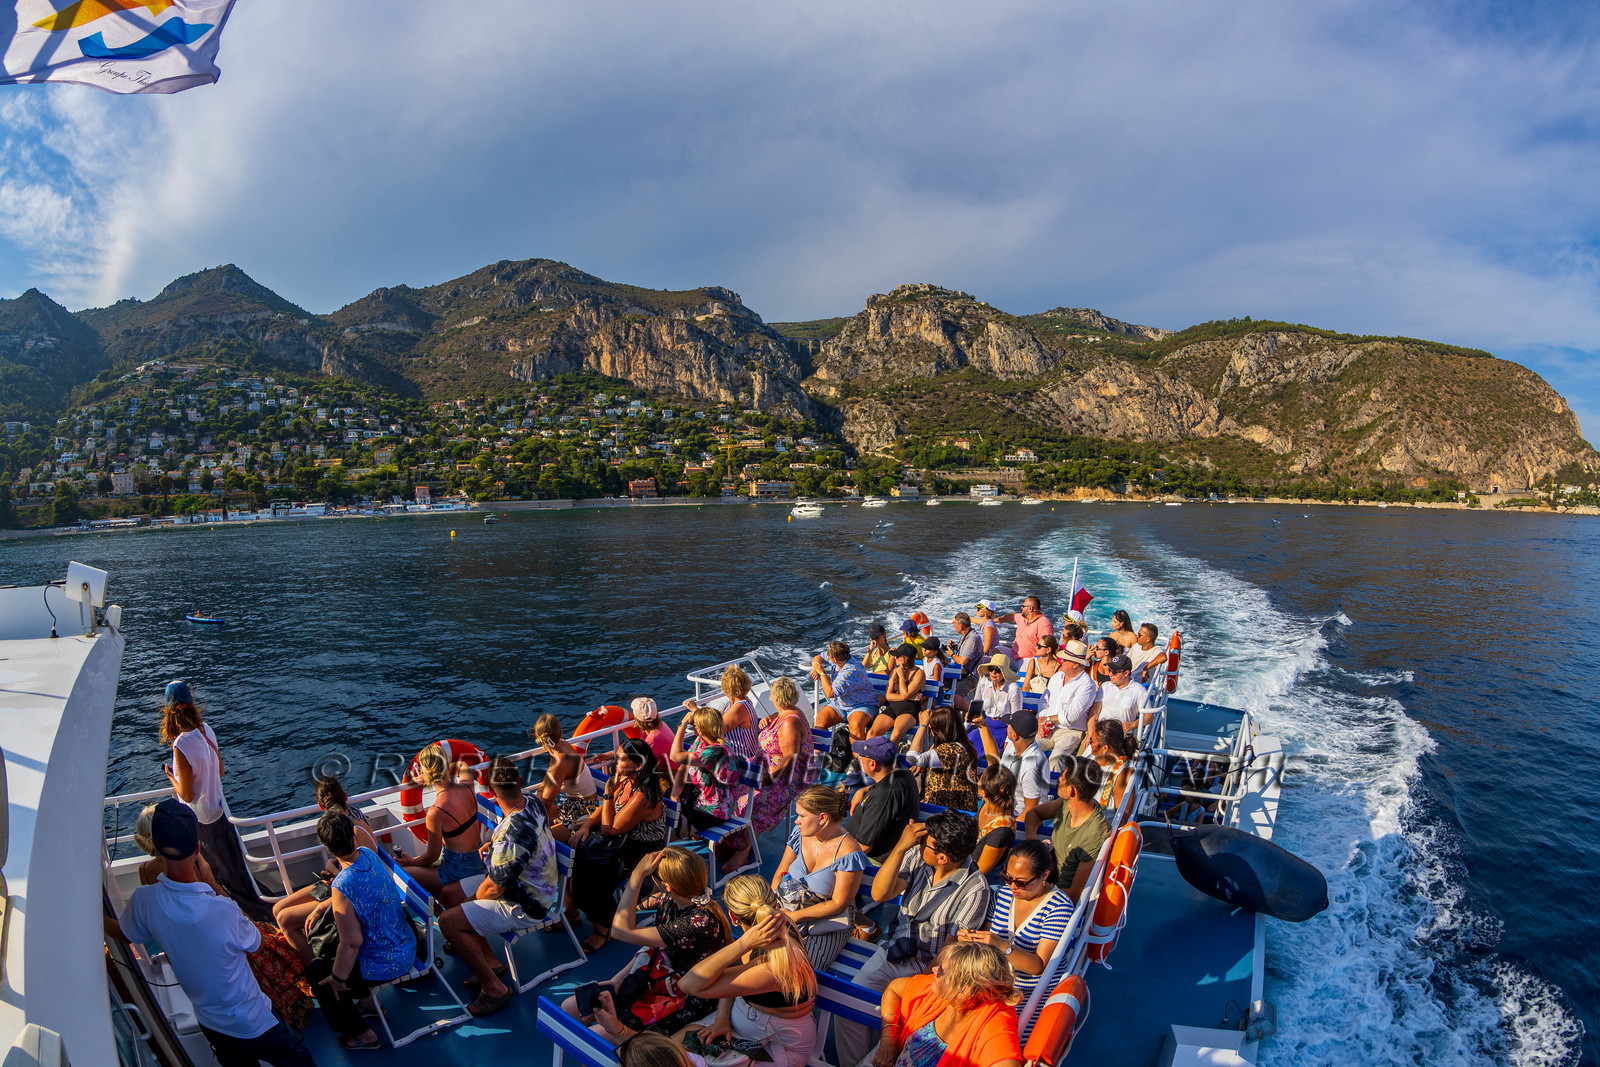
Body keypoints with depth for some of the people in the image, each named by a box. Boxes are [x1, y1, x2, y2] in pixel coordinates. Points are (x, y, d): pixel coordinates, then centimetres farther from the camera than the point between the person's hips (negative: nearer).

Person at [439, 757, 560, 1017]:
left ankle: (494, 988, -1)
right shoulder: (534, 804, -9)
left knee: (448, 922, -14)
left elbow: (494, 889, -23)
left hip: (524, 908, -9)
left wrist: (475, 898, -3)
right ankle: (490, 962, 22)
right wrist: (494, 843, 13)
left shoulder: (510, 836, -36)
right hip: (536, 886, 9)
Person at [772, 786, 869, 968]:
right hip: (790, 908, 5)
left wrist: (795, 916, -18)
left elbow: (838, 904, -15)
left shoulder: (849, 853, -21)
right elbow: (780, 874, 8)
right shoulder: (800, 835, -3)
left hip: (830, 919, -5)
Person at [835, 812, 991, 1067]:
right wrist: (900, 847, -22)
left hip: (929, 967, -4)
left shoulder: (974, 888, -16)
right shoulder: (916, 856, -5)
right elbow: (880, 894, -12)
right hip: (894, 951, 4)